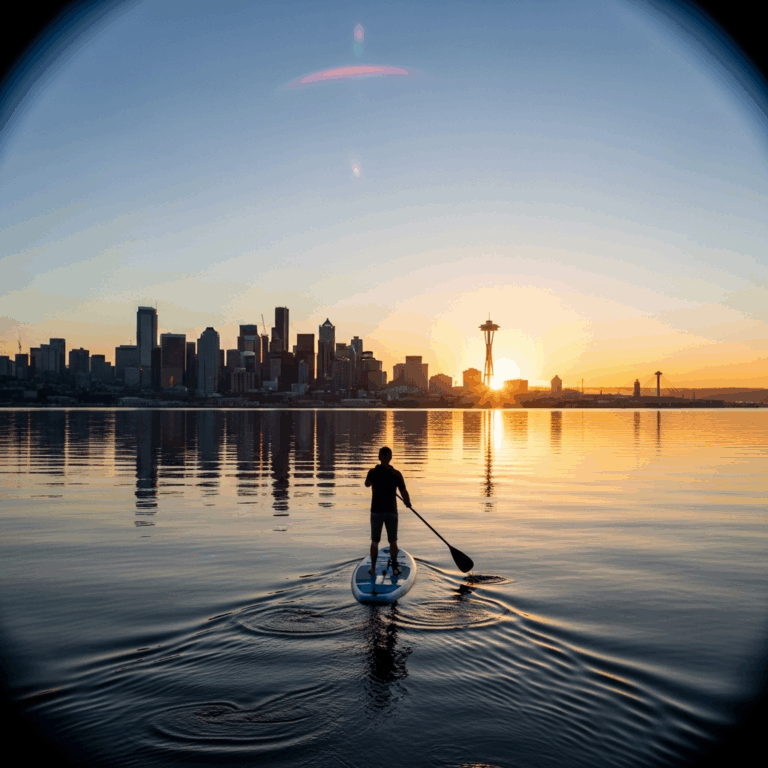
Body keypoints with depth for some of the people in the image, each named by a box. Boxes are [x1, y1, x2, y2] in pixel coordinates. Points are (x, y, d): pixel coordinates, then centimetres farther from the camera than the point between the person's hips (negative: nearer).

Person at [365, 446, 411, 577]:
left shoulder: (373, 472, -9)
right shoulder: (396, 474, -9)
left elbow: (367, 484, 12)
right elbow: (404, 492, -8)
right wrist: (408, 503, 13)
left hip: (376, 512, 0)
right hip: (391, 512, 0)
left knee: (375, 541, 13)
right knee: (393, 541, 13)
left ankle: (373, 568, 16)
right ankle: (395, 568, 14)